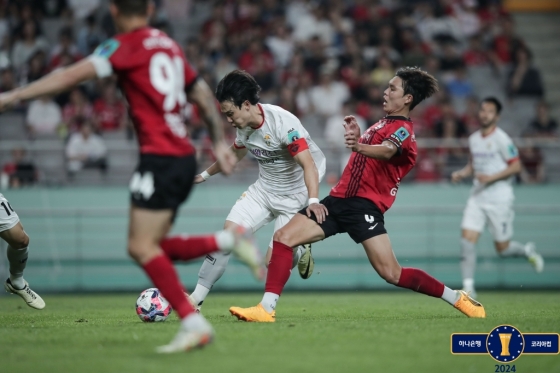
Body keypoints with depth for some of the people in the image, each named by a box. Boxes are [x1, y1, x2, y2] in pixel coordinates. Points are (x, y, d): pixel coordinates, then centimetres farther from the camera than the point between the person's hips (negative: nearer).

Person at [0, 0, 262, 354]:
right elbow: (203, 94, 23)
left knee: (142, 246, -9)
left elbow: (71, 76, -14)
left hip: (160, 158, -8)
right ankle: (229, 239, 5)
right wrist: (220, 142, 29)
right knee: (152, 247, 13)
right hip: (184, 156, 8)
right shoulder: (168, 45, 17)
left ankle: (193, 324, -14)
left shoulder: (127, 46, -6)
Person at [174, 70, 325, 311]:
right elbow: (236, 153, 20)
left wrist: (313, 201, -49)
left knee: (273, 261, -12)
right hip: (264, 189, 7)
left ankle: (300, 254, 23)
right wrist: (205, 174, 31)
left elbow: (308, 164, -35)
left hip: (295, 196, -6)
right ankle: (196, 300, -2)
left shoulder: (282, 123, -28)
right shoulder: (244, 126, -3)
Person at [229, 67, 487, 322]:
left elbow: (386, 151, -33)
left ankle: (458, 298, 2)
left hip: (364, 205, -9)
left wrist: (359, 146, -50)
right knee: (283, 237, -7)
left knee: (392, 273, -16)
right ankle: (267, 309, -10)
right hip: (340, 198, 9)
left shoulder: (402, 130, -7)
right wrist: (357, 134, 27)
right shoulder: (385, 123, 20)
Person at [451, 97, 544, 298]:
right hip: (477, 196, 5)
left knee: (502, 249, 1)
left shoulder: (501, 138, -11)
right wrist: (461, 173, 3)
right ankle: (468, 286, -9)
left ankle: (527, 251, 34)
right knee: (467, 238, -11)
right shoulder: (473, 139, 9)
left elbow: (516, 166, -11)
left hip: (499, 198, -5)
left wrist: (491, 177, -21)